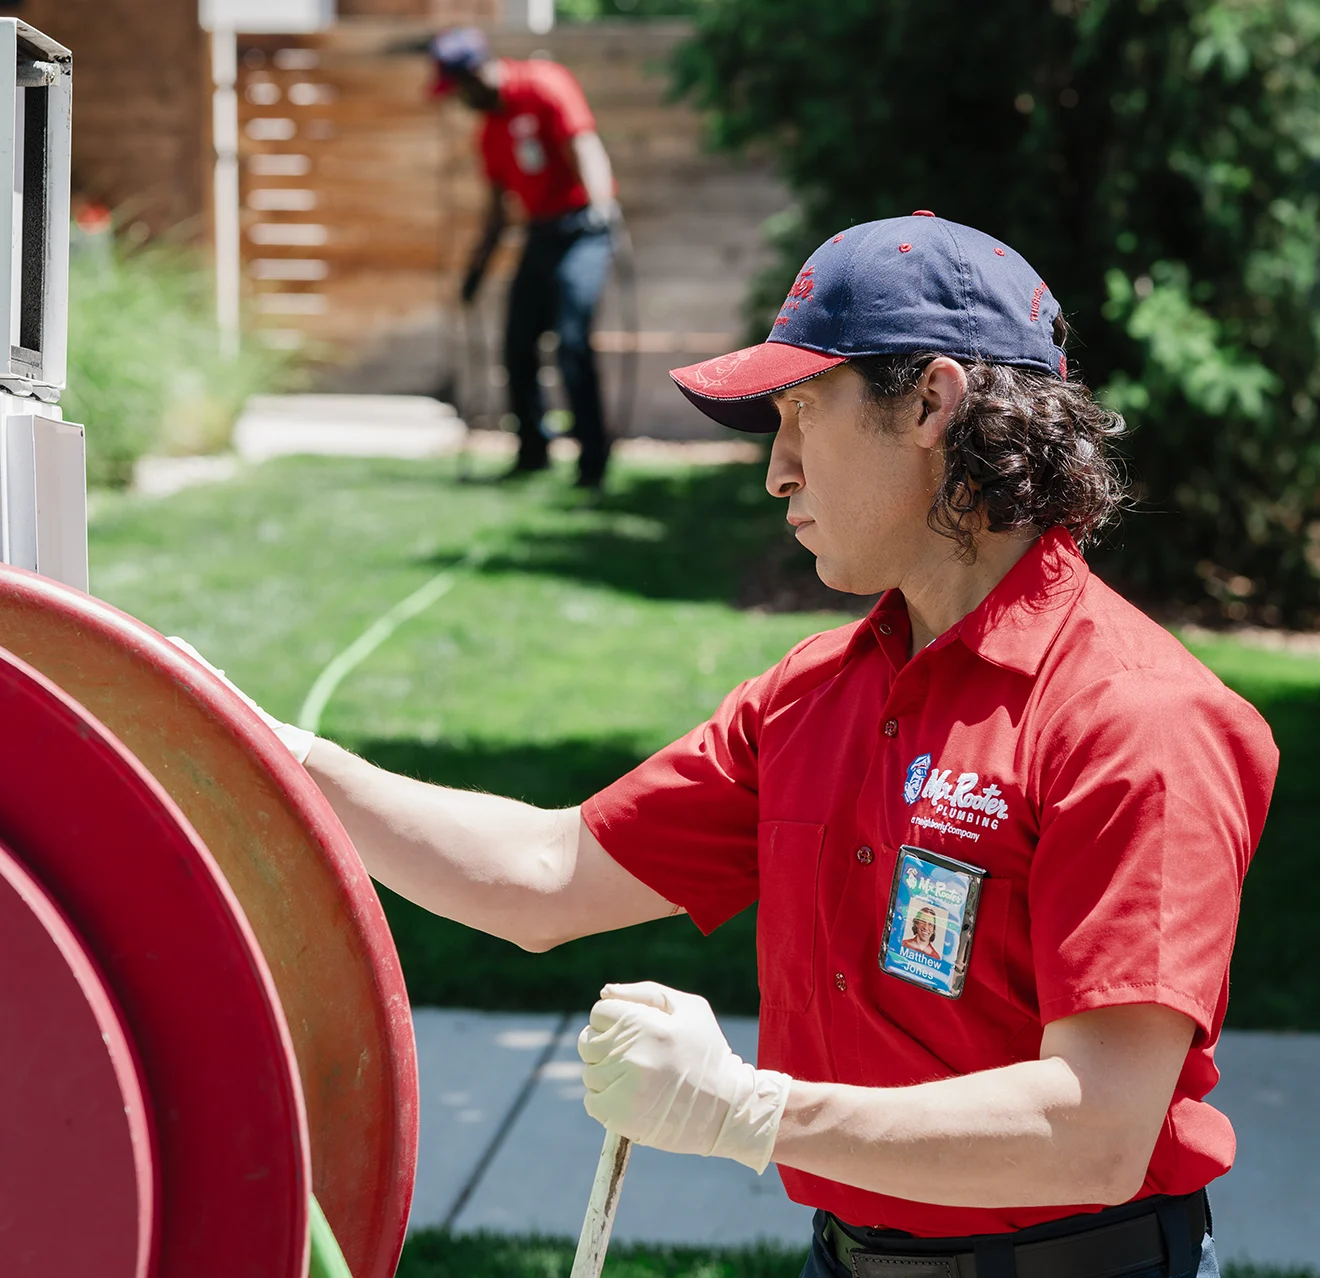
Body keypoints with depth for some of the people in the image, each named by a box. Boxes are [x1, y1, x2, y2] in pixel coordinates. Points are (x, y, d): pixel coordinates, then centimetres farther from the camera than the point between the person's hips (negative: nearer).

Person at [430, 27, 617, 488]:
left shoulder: (543, 85, -10)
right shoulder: (490, 127, 14)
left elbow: (583, 144, -20)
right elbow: (498, 205, 21)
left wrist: (600, 205, -34)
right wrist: (478, 264, 22)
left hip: (581, 228, -8)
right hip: (539, 233, 8)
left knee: (572, 341, -17)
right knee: (518, 345, 8)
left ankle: (593, 459, -11)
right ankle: (533, 450, 23)